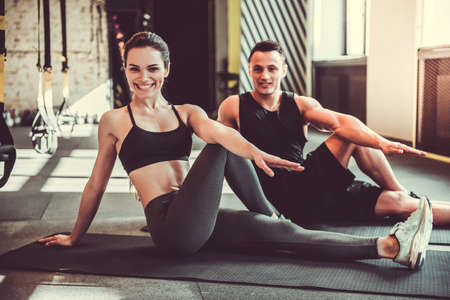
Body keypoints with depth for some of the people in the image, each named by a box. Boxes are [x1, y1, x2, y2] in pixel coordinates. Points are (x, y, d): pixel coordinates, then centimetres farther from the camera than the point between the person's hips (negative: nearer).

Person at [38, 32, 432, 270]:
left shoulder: (187, 113, 15)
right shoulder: (114, 121, 6)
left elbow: (215, 130, -8)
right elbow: (97, 184, 13)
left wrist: (255, 153, -29)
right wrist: (74, 237, 21)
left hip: (199, 223, 4)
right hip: (169, 225, -4)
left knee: (286, 233, -11)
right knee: (219, 149, -21)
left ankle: (390, 247, -16)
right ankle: (269, 213, -6)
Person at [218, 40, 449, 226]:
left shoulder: (300, 105, 6)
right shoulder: (234, 107, -2)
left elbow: (339, 122, -12)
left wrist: (381, 143, -30)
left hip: (308, 182, 5)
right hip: (284, 202, -5)